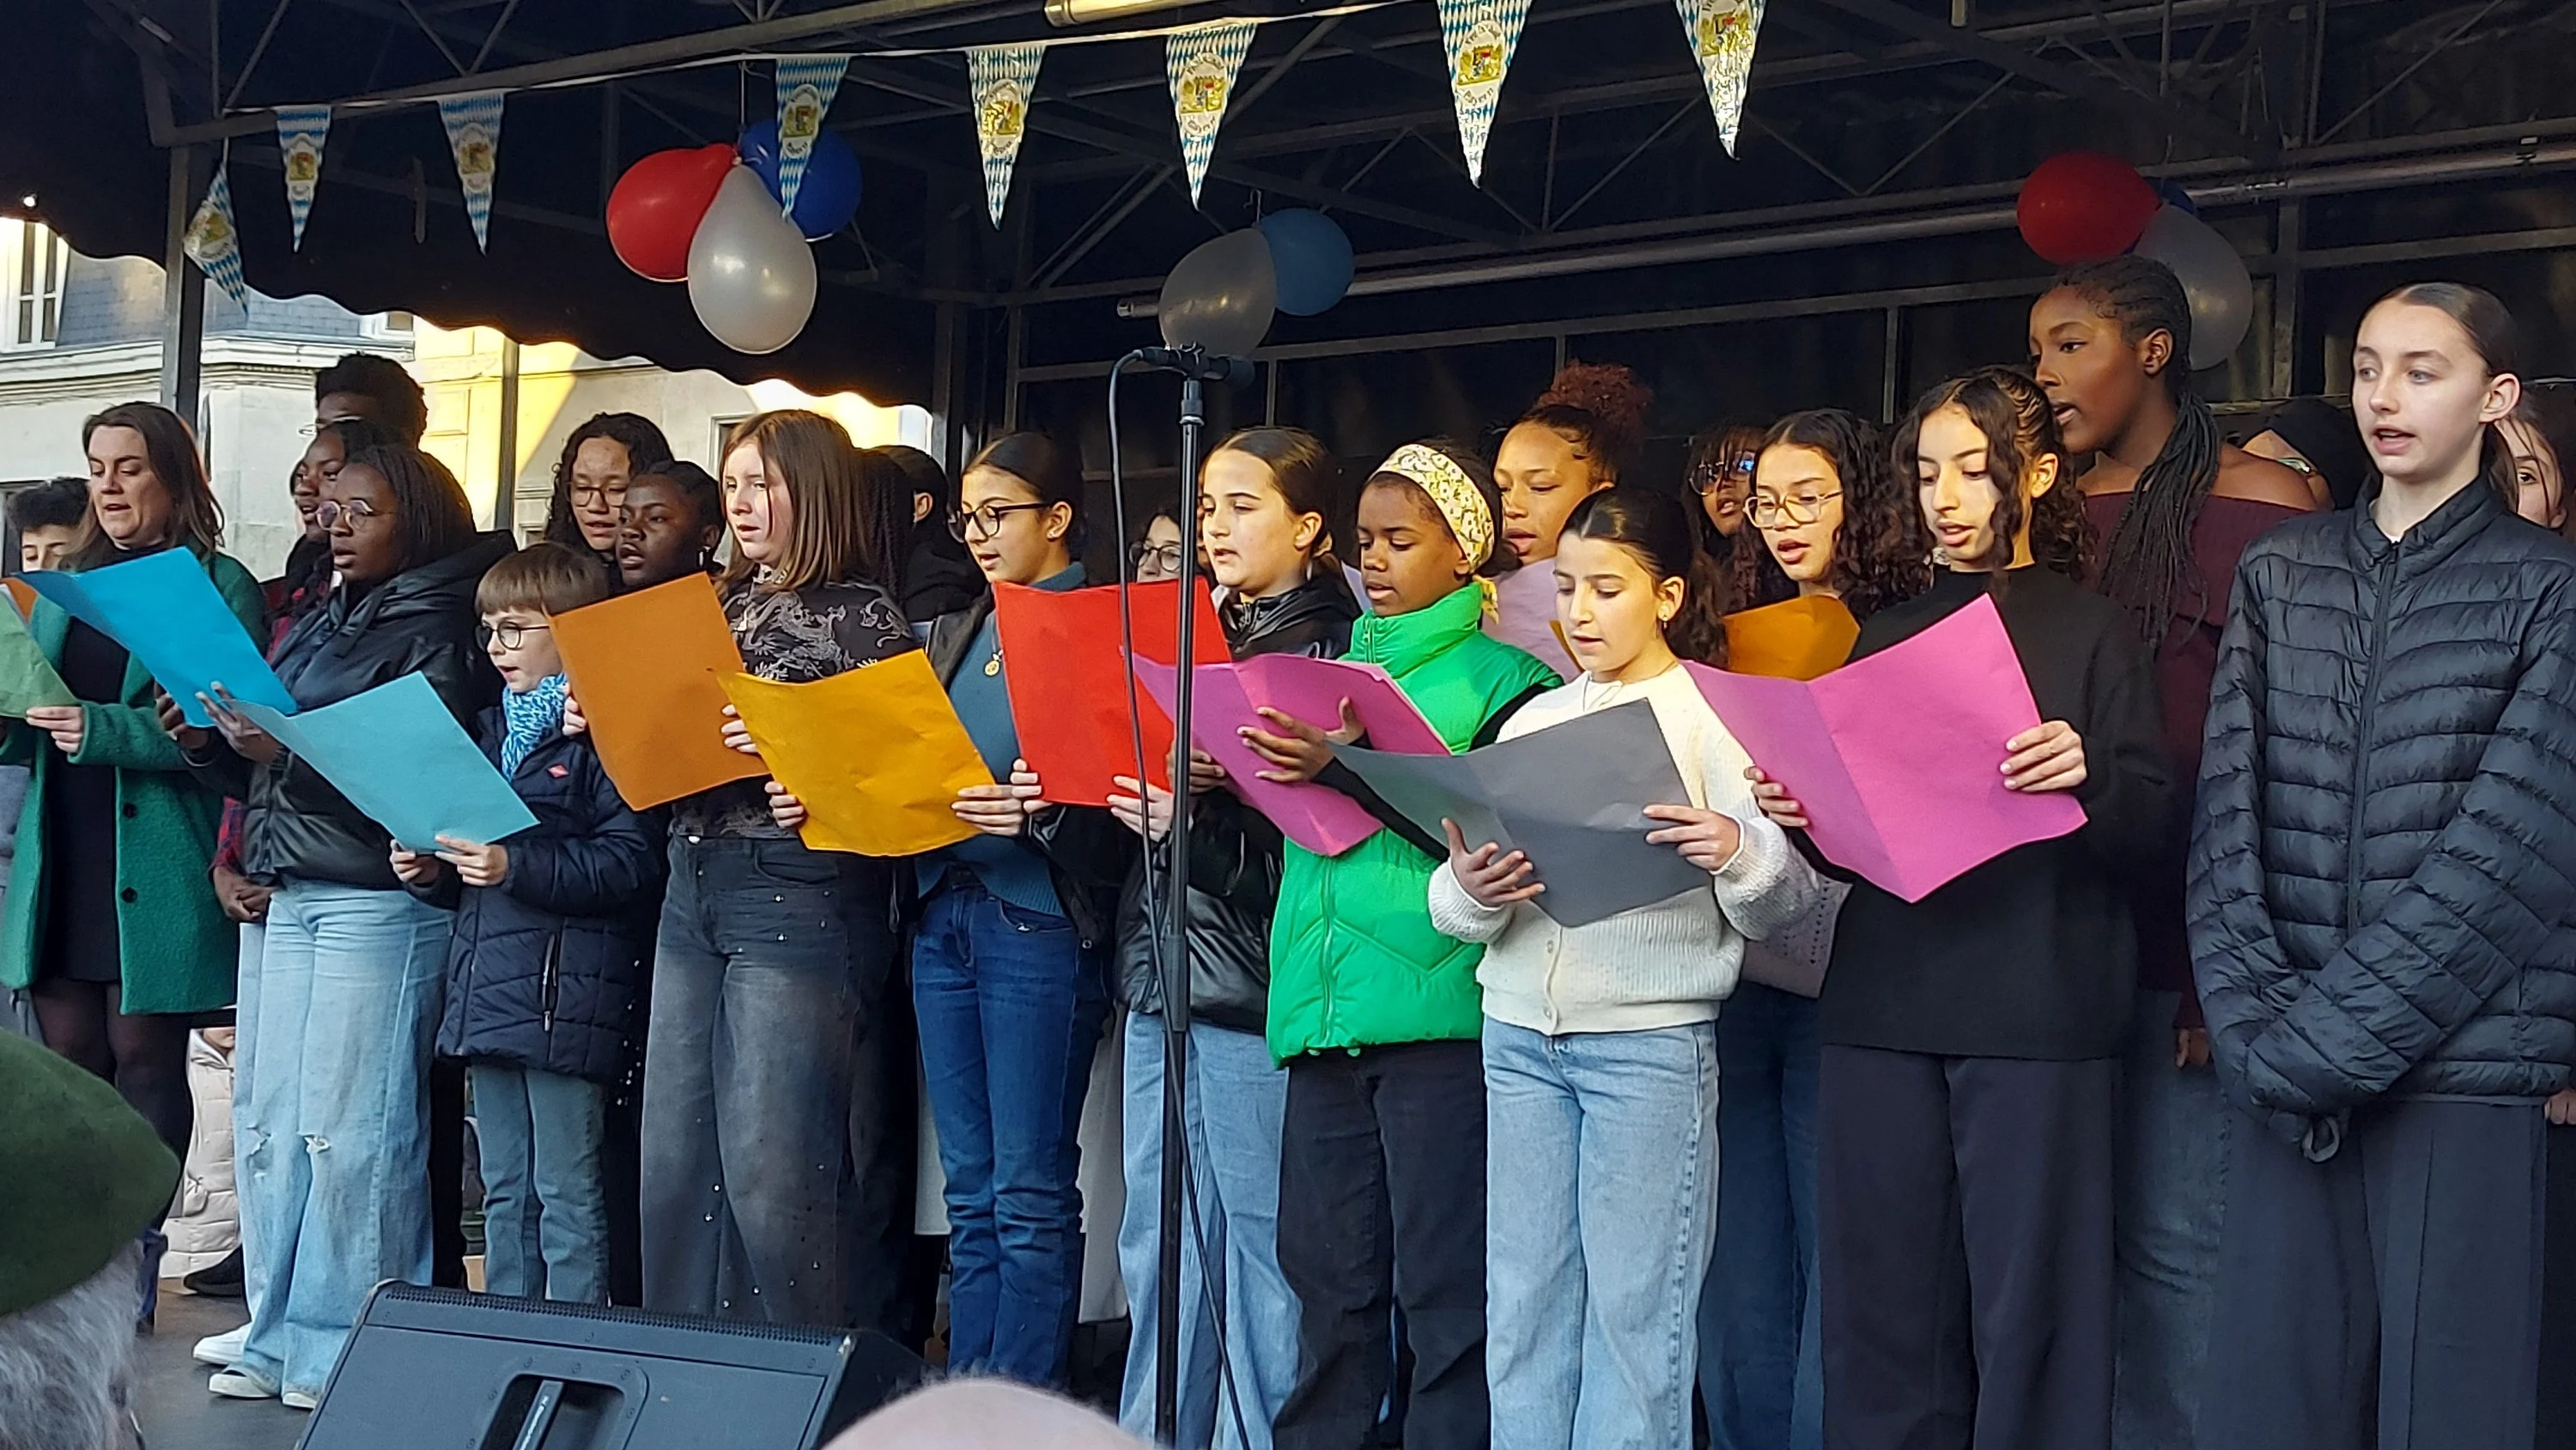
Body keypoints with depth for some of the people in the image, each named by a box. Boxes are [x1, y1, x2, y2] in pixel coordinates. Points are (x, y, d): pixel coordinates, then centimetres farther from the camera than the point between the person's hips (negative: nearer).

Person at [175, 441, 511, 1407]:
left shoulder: (436, 631, -5)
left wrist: (287, 752, -22)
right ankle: (279, 1342, 15)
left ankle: (342, 1354, 1)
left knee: (348, 1129, -7)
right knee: (266, 1120, 7)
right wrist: (208, 745, 5)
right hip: (290, 898, 8)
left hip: (378, 903, -8)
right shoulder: (319, 624, 19)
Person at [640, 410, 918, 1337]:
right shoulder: (725, 605, 17)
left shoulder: (862, 617, -5)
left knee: (774, 1168, -6)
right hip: (694, 886, 8)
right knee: (677, 1158, 8)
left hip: (802, 894, -8)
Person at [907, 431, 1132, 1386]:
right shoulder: (954, 635, 19)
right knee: (970, 1189, 10)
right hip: (943, 909, 7)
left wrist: (1042, 812, -27)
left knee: (1031, 1191, -5)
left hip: (1041, 920, -7)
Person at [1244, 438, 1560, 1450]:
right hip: (1324, 1006, 6)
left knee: (1443, 1275, -2)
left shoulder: (1503, 675, 1)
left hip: (1437, 1011, -6)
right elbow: (1292, 814, 20)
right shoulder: (1344, 663, 20)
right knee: (1327, 1271, 9)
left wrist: (1348, 770, -18)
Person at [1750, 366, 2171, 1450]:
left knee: (2026, 1304, -4)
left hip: (2033, 1014, -3)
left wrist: (2087, 775, -22)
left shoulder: (2092, 632, 7)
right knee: (1886, 1304, 2)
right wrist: (1801, 812, -1)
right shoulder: (1887, 637, 18)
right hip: (1885, 1005, 4)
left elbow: (2148, 828, -2)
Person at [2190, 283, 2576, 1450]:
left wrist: (2321, 1037, -13)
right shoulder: (2279, 575, 12)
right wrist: (2254, 1028, -10)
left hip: (2464, 1065, -3)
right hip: (2292, 1076, 3)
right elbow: (2227, 815, 4)